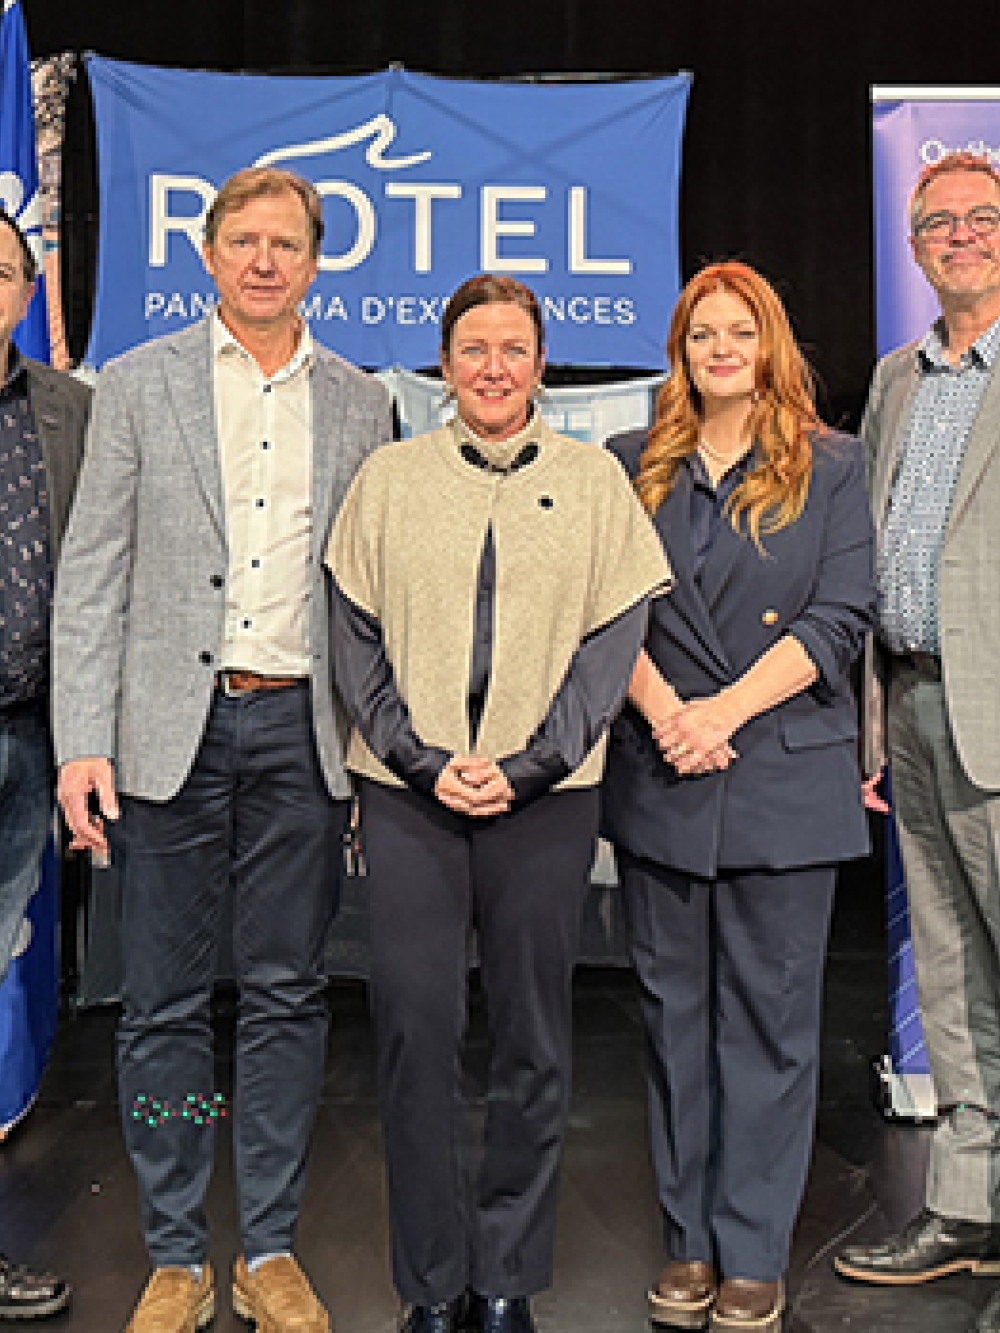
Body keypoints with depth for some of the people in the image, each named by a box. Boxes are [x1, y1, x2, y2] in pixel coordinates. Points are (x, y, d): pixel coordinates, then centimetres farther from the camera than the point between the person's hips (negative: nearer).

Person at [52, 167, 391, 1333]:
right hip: (171, 730, -1)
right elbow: (91, 574, 1)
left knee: (288, 996, 8)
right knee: (164, 1004, 5)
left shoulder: (359, 404, 10)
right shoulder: (138, 384, 5)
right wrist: (82, 742, -7)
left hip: (301, 730, 2)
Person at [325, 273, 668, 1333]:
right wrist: (424, 759, -7)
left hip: (545, 798, 0)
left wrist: (526, 764, -8)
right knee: (413, 1031, 0)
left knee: (532, 1042, 6)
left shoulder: (593, 480, 7)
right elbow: (356, 640, 5)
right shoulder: (388, 478, 8)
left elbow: (612, 641, 2)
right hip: (408, 793, 0)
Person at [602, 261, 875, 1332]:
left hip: (784, 774, -2)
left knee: (769, 1017, 3)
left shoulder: (830, 467, 6)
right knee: (675, 1012, 8)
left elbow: (839, 617, -3)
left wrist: (727, 709, -14)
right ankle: (690, 1243, 21)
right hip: (658, 776, 2)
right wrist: (663, 712, -12)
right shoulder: (632, 467, 11)